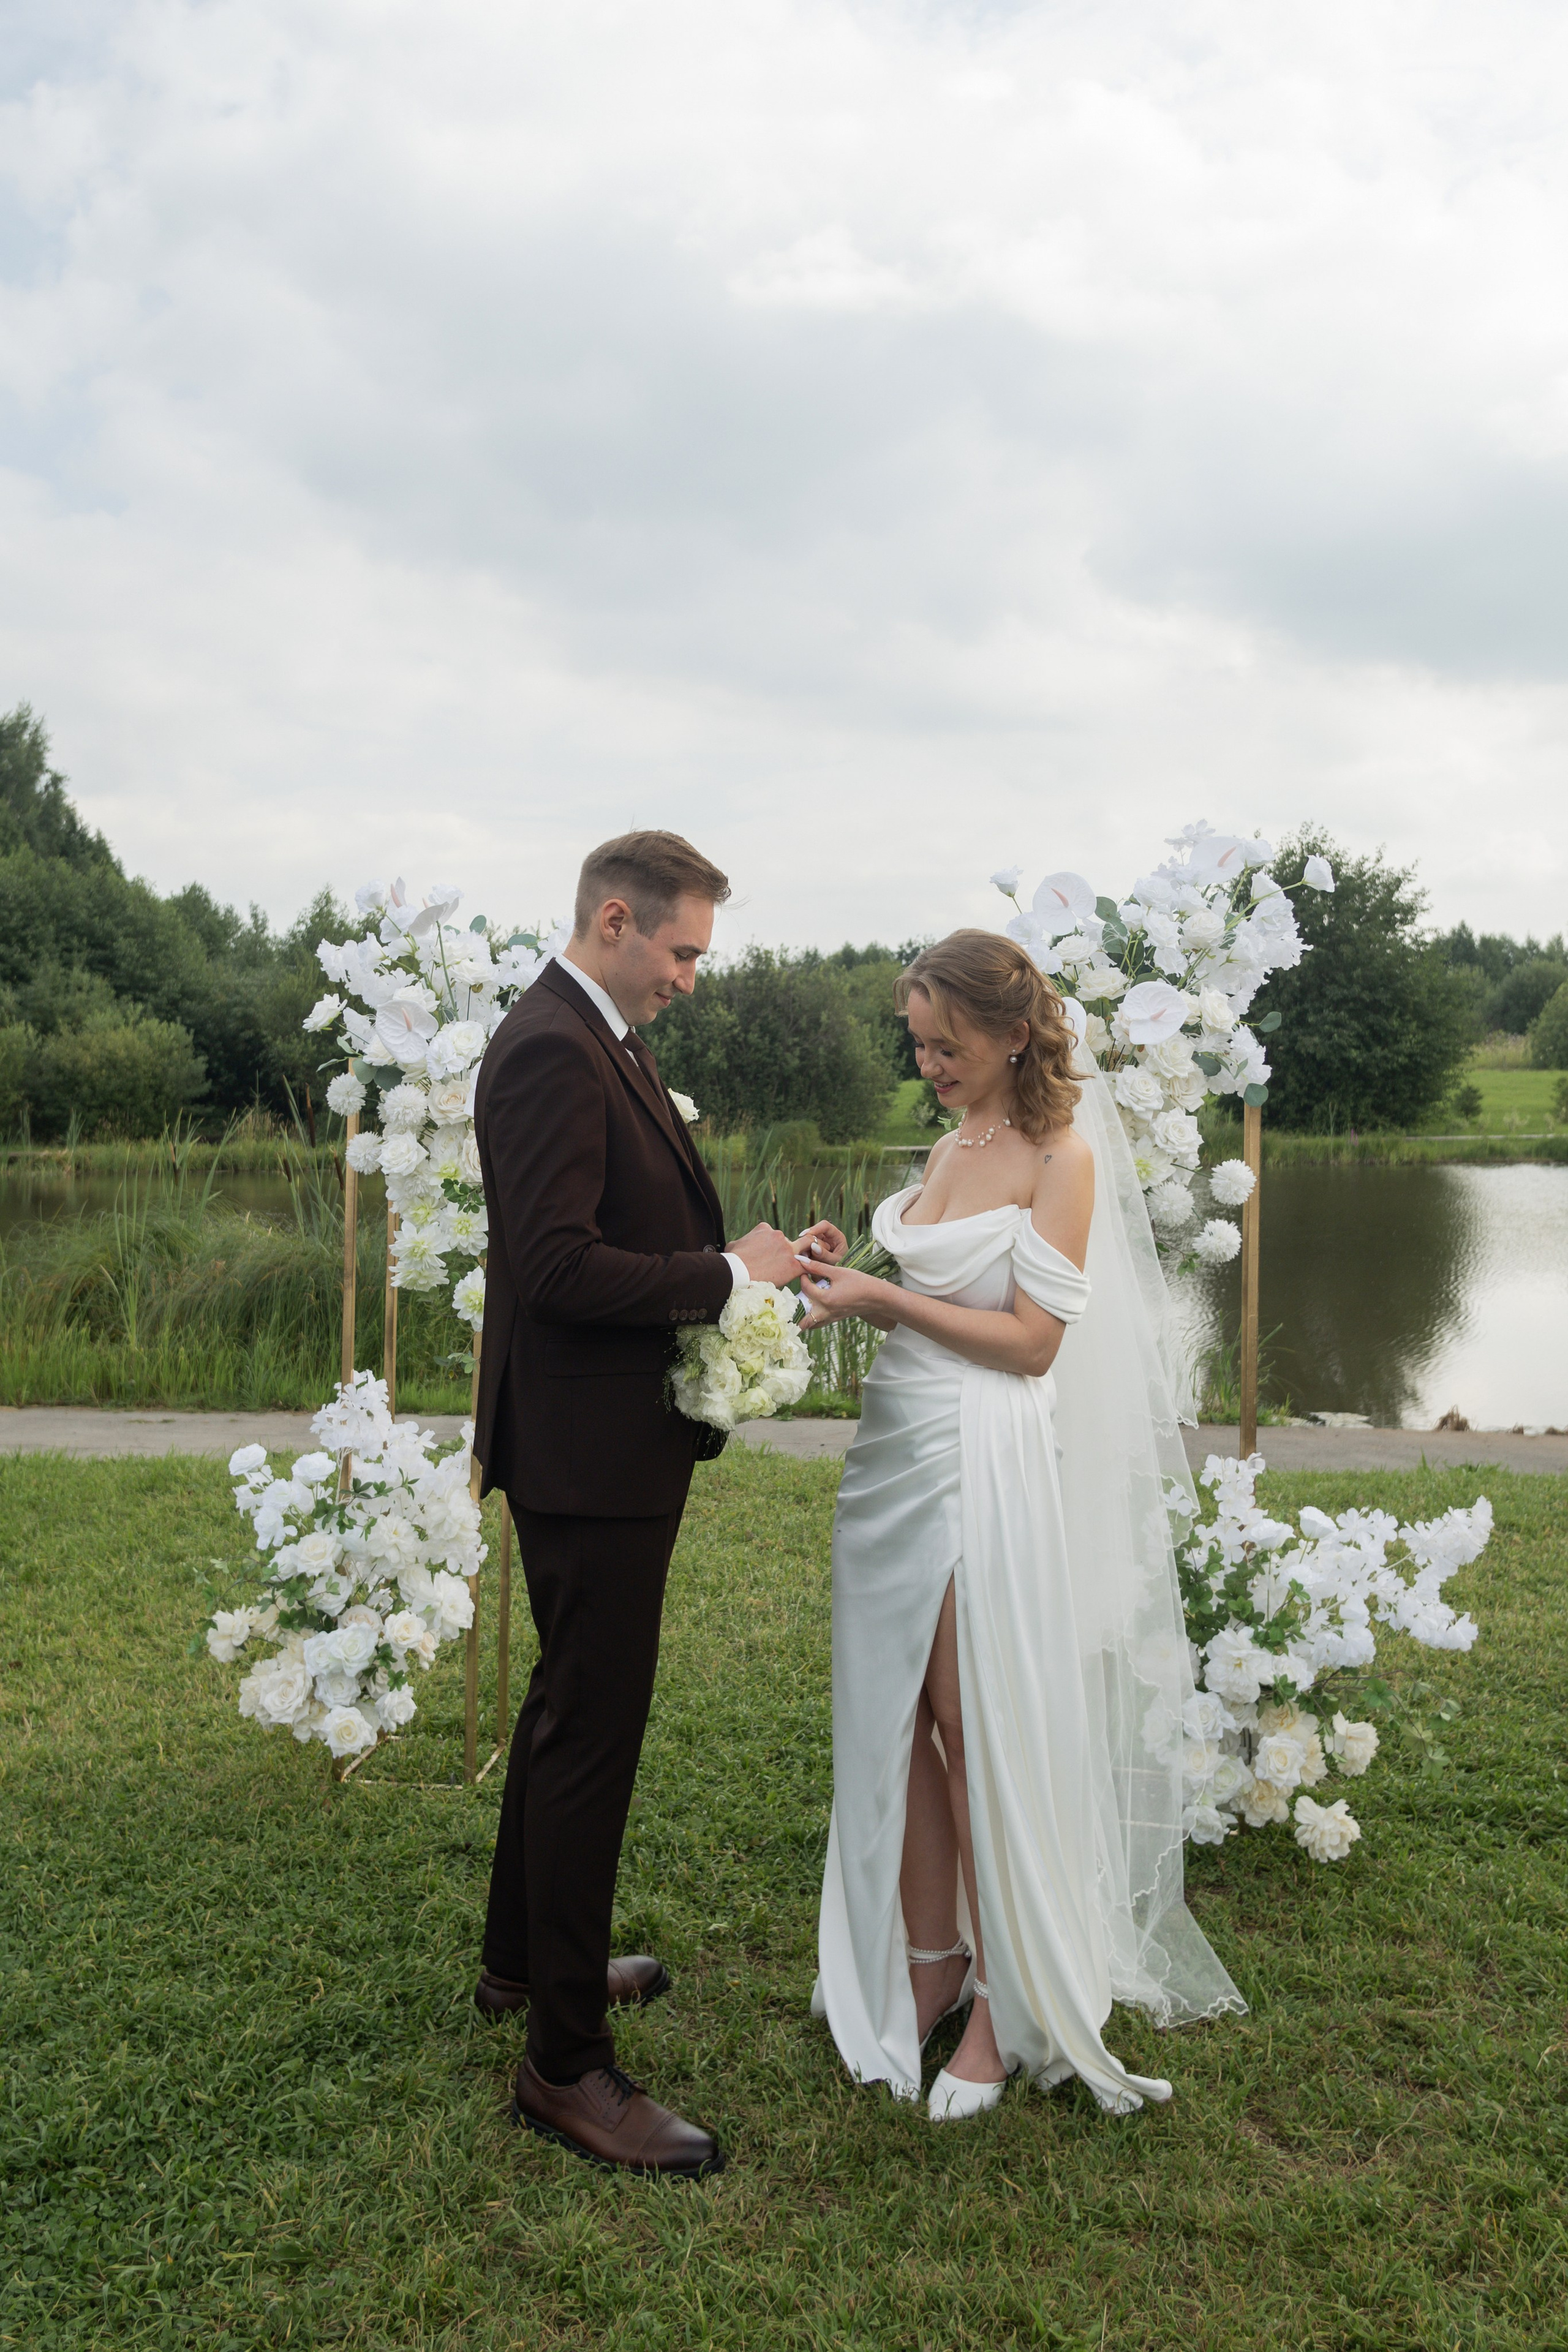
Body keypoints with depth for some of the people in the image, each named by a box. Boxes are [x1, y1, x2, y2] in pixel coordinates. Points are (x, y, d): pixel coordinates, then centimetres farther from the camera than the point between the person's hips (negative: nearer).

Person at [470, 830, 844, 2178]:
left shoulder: (603, 1044, 12)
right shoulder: (552, 1053, -20)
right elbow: (561, 1268, -28)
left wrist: (755, 1253, 3)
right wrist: (728, 1274, -19)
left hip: (606, 1447, 11)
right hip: (588, 1454, -11)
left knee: (569, 1710, 23)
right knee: (592, 1735, -1)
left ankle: (526, 1962, 42)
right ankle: (567, 2065, 13)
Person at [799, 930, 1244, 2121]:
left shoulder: (1062, 1156, -10)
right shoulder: (950, 1148, 12)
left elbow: (1031, 1341, -14)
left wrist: (886, 1299, -14)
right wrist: (850, 1283, 2)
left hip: (986, 1468, -7)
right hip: (897, 1452, 7)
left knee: (982, 1732, 2)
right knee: (893, 1721, 11)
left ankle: (1010, 2002, 19)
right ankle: (927, 1960, 27)